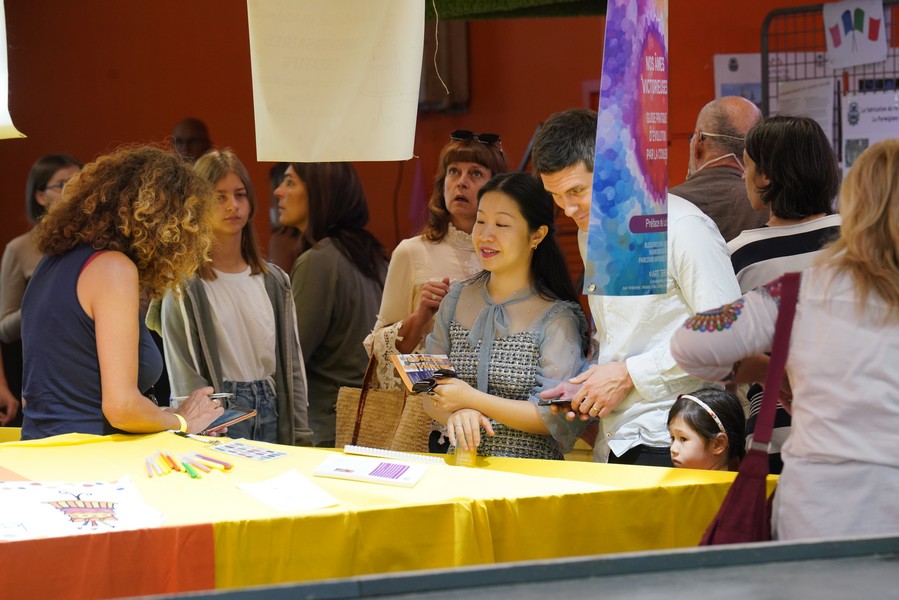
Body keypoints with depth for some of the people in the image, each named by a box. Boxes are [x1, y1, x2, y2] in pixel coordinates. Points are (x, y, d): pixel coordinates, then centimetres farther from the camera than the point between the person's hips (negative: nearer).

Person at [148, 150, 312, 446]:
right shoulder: (185, 285, -5)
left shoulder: (275, 281, 12)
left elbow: (292, 363, 12)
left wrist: (300, 439, 6)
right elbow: (184, 376, -8)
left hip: (271, 413, 5)